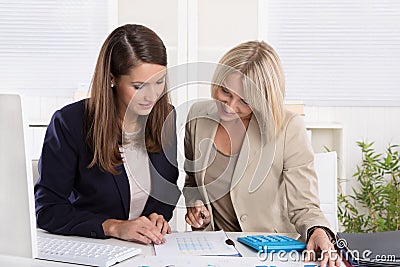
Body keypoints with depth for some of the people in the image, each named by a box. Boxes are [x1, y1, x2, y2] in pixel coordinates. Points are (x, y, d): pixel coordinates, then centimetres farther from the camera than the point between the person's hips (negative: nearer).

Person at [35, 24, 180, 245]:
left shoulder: (168, 119, 0)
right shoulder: (69, 123, -11)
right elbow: (47, 209, -13)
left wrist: (159, 216, -5)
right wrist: (115, 227, -23)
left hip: (150, 248, 4)